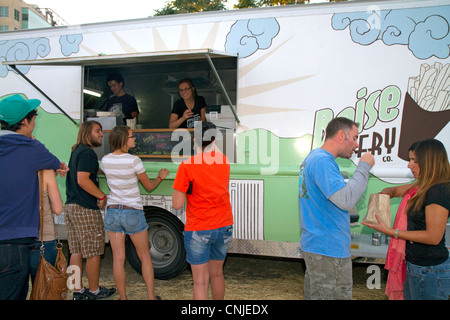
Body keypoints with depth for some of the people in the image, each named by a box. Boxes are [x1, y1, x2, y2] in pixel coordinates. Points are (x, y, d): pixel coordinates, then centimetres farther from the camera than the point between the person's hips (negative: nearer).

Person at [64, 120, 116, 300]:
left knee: (76, 251, 12)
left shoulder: (76, 151, 18)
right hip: (85, 209, -10)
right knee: (93, 252, 2)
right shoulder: (88, 152, -13)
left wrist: (100, 170, 21)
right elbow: (83, 180, -21)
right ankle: (94, 291, 13)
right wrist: (102, 196, -13)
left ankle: (78, 291, 20)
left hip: (71, 206, 10)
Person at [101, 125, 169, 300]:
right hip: (133, 213, -4)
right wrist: (161, 177, 14)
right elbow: (149, 186, -4)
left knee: (118, 259, 8)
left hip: (112, 212, 4)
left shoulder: (105, 160, -1)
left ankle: (123, 297, 18)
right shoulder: (134, 161, -15)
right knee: (145, 256, 12)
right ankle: (151, 297, 19)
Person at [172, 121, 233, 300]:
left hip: (198, 231, -5)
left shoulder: (187, 166, -15)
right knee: (217, 274, 23)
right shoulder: (224, 161, 1)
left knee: (201, 281, 5)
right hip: (224, 228, 5)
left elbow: (177, 204, -15)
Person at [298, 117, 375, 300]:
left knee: (314, 295, 18)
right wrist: (364, 166, -16)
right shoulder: (322, 160, -18)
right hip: (329, 250, -10)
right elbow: (346, 199, -25)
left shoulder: (313, 157, 16)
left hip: (315, 245, 10)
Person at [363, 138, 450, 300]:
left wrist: (391, 232, -18)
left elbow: (433, 236, -22)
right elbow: (395, 190, 24)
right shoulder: (424, 187, 9)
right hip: (415, 265, 9)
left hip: (429, 270, -9)